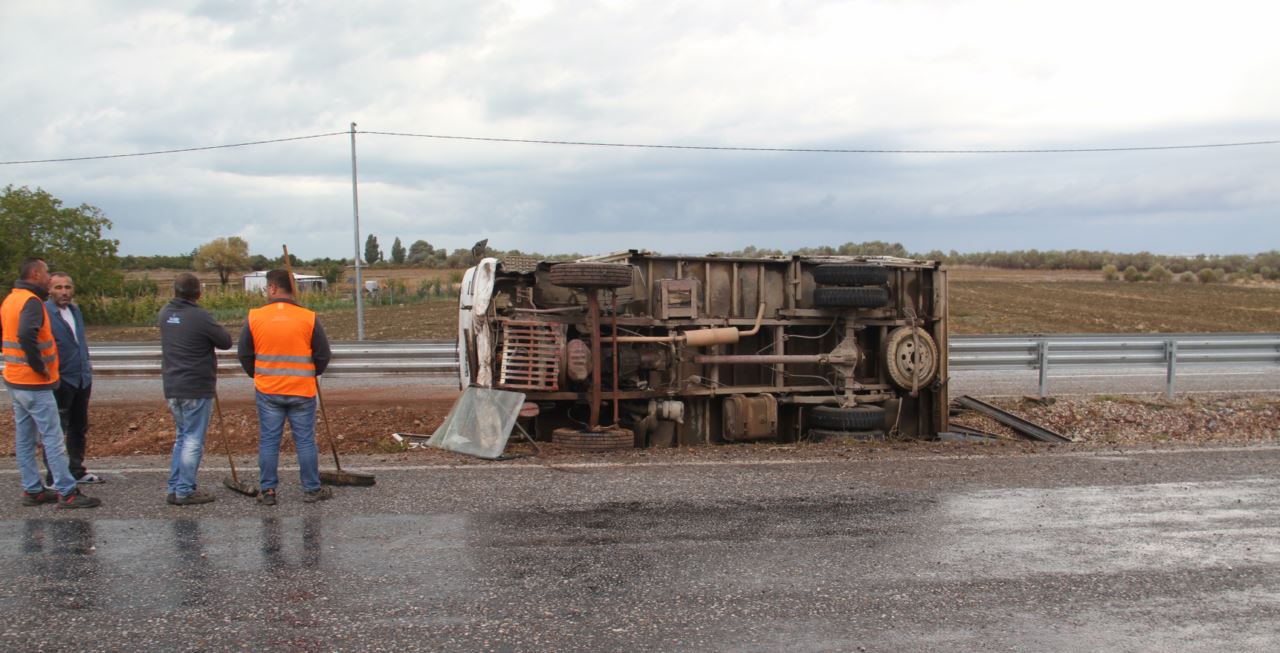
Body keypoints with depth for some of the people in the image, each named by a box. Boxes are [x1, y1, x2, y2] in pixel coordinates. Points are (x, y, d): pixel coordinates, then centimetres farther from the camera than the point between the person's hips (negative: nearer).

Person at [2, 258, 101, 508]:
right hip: (35, 384, -9)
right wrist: (40, 366, -22)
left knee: (24, 439, 13)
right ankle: (67, 493, -3)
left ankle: (32, 490, 19)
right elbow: (26, 335, -34)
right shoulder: (32, 301, -18)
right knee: (53, 439, -5)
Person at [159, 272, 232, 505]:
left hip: (172, 387, 7)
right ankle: (184, 491, 2)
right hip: (196, 389, -7)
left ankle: (175, 488, 20)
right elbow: (226, 342, -9)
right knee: (193, 440, 0)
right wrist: (214, 331, 9)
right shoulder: (200, 317, -17)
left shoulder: (165, 314, 6)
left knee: (181, 437, 18)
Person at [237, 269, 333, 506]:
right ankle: (312, 490, 13)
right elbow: (323, 354, -1)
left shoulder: (254, 317, -5)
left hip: (267, 391, 1)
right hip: (302, 391, -1)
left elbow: (244, 354, 4)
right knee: (305, 441, 7)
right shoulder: (309, 318, -7)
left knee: (268, 441, 9)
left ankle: (267, 491, 12)